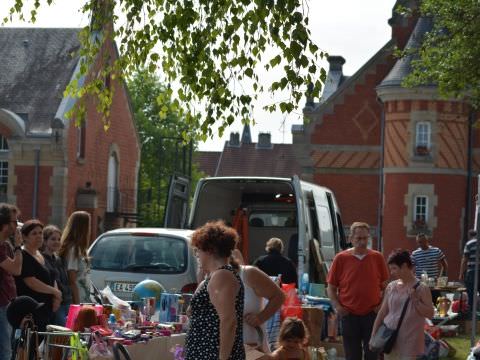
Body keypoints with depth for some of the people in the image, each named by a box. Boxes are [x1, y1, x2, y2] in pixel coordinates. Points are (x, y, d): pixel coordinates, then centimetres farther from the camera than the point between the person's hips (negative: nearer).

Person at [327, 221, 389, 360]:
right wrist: (337, 306, -8)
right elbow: (331, 287, 5)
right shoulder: (341, 258, 0)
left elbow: (385, 285, 11)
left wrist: (383, 304, -3)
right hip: (349, 314, 0)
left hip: (372, 313, 0)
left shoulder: (377, 257, 3)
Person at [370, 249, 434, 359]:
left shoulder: (421, 288, -6)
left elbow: (430, 314, -10)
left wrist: (415, 300, -18)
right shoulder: (391, 287, 7)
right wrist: (374, 335, 8)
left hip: (410, 342, -5)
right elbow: (382, 312, 12)